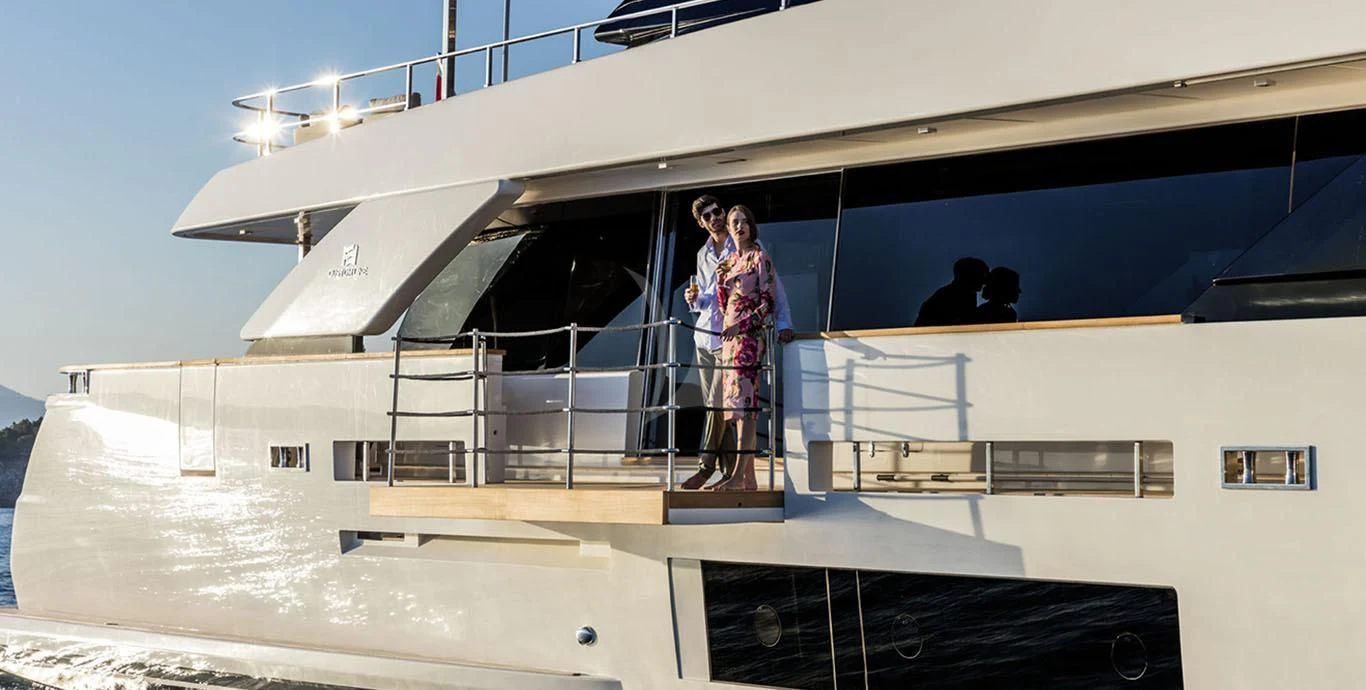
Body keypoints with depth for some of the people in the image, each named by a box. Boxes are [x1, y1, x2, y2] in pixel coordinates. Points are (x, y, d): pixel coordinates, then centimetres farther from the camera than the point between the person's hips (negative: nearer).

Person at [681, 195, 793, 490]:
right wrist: (694, 299, 0)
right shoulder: (703, 254, 16)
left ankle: (706, 466, -2)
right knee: (713, 407, 4)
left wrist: (784, 323, -11)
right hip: (704, 336, 6)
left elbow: (773, 285, -3)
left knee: (717, 405, -12)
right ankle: (730, 471, 9)